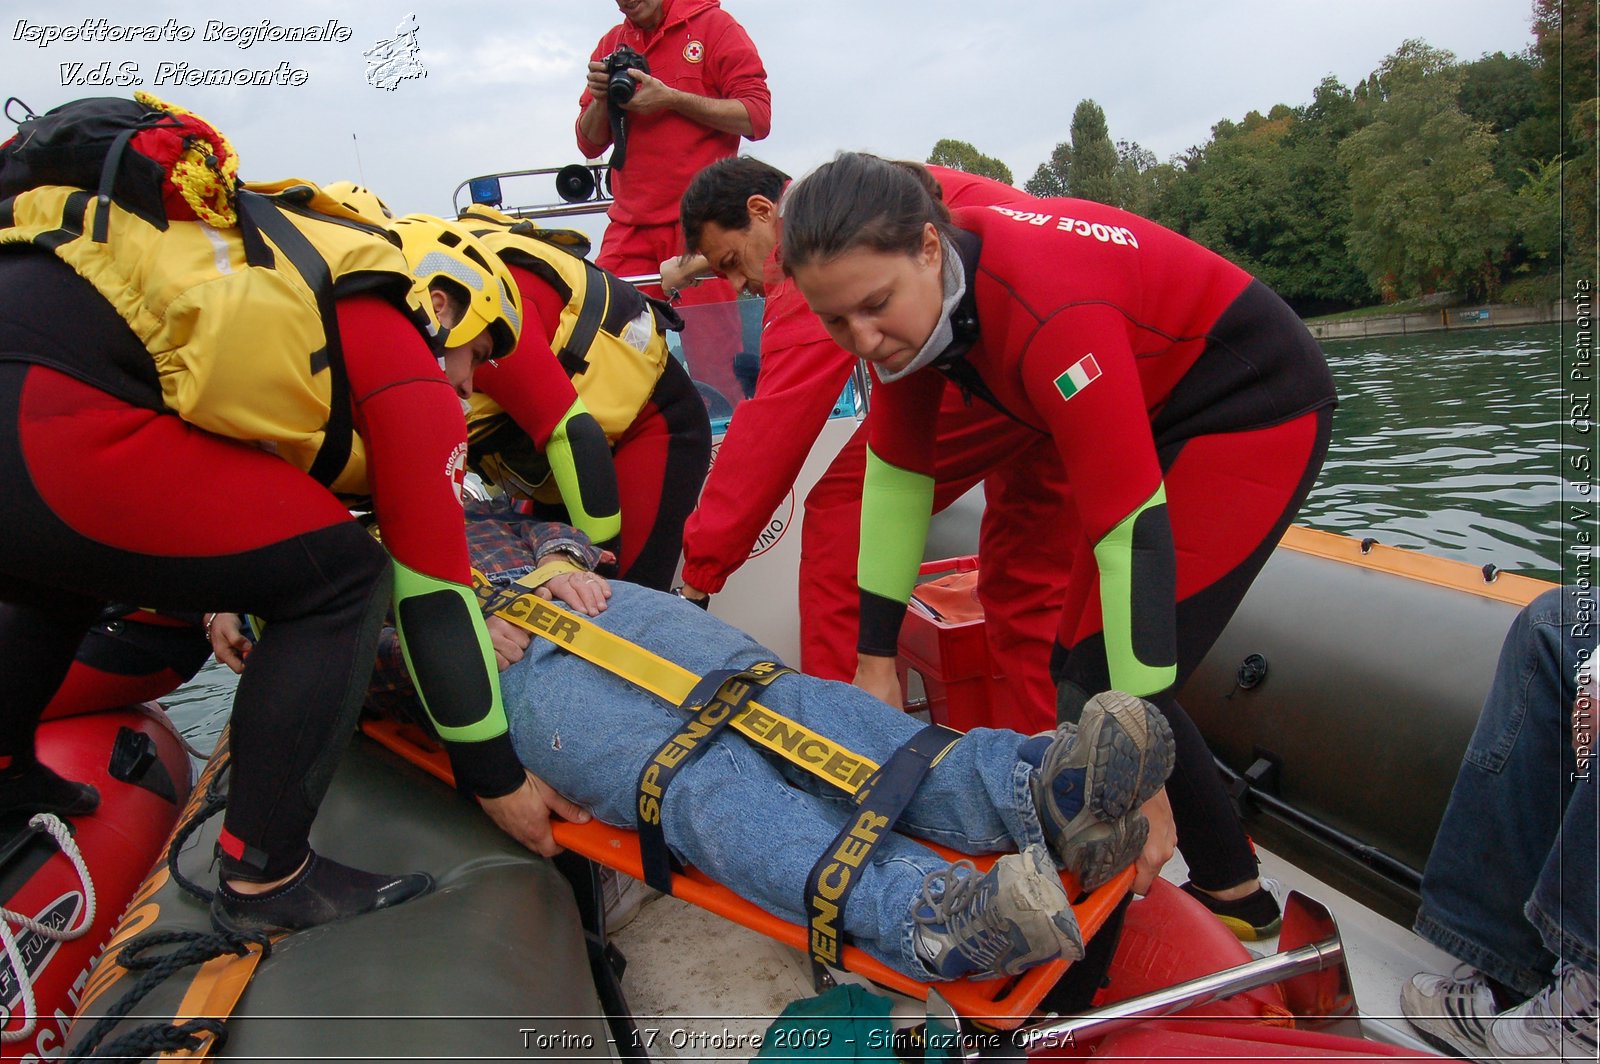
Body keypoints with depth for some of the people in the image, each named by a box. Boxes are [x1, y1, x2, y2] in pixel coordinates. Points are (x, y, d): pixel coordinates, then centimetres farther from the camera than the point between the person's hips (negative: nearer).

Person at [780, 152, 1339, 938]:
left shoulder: (1049, 314, -38)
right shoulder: (910, 300, -13)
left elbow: (1135, 532, -38)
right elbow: (897, 470, -6)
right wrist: (876, 660, -5)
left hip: (1257, 410, -8)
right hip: (1158, 414, 8)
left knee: (1103, 687, -15)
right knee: (1078, 666, 10)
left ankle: (1232, 900, 8)